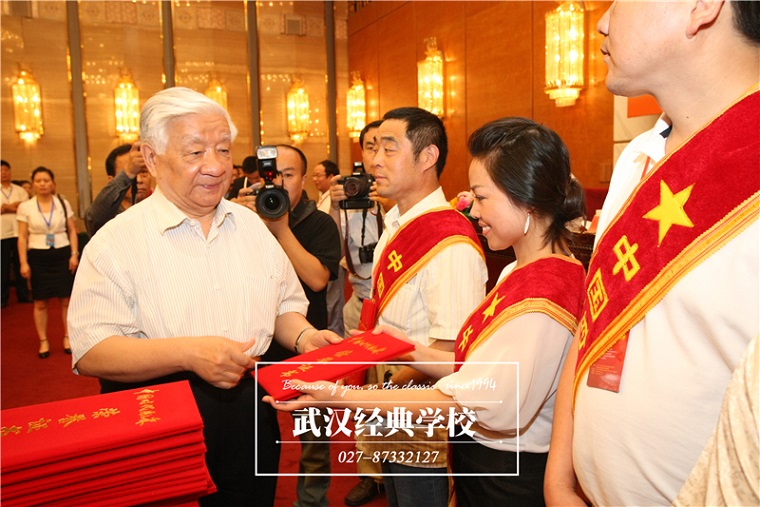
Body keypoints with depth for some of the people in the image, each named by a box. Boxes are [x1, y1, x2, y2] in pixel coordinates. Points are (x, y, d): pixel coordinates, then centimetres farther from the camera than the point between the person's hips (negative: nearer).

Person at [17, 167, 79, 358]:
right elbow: (22, 237, 1)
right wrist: (23, 263, -4)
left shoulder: (63, 203, 3)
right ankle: (43, 341, 15)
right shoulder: (25, 207, 1)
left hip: (62, 254, 1)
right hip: (38, 257, 0)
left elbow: (72, 231, 6)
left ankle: (67, 337, 18)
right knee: (40, 302, 4)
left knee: (66, 299, 4)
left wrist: (74, 254, -2)